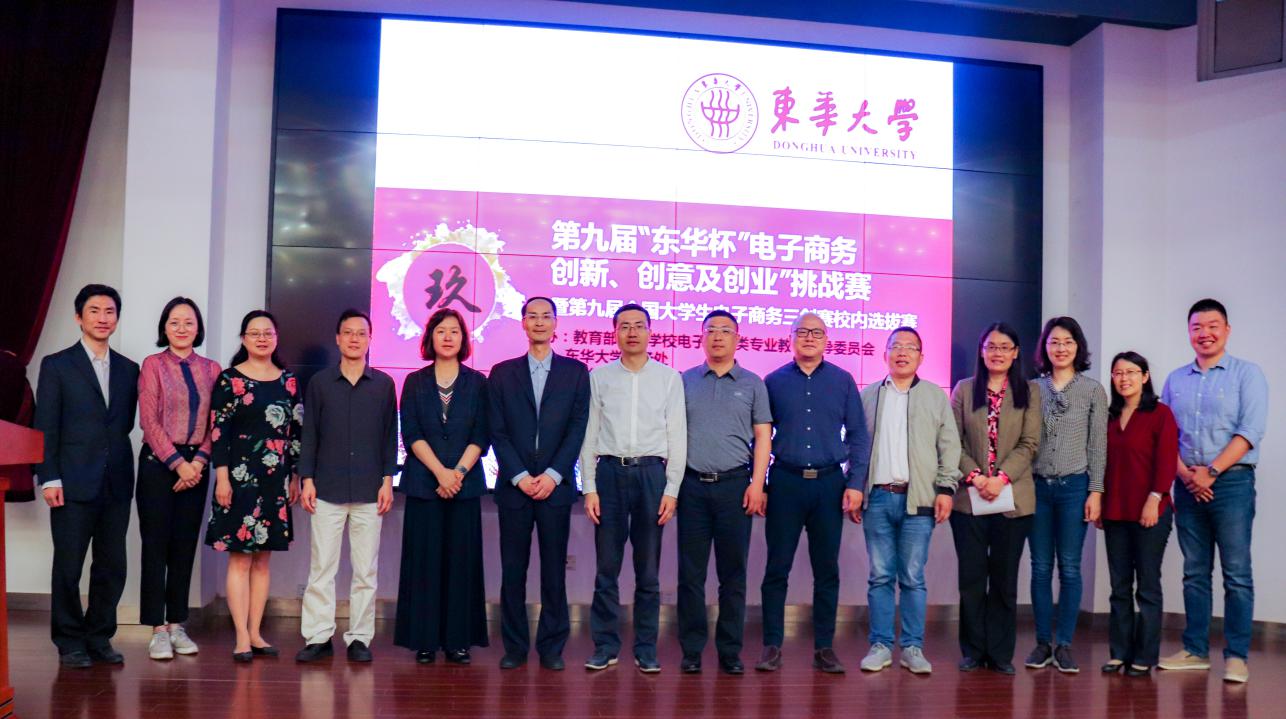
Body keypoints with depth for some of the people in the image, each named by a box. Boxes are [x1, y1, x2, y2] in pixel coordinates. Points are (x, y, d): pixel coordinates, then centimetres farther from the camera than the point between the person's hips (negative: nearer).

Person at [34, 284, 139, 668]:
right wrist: (49, 478, -8)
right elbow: (46, 427, -2)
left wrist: (120, 466, 4)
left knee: (112, 566, 6)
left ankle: (100, 637, 19)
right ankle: (70, 642, 15)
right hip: (74, 484, -3)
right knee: (68, 566, 3)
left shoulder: (129, 369, 12)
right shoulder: (56, 365, 2)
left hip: (117, 484, 3)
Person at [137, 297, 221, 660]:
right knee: (156, 545, -1)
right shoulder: (153, 365, 0)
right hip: (158, 463, -3)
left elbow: (216, 423, 5)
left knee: (185, 546, 6)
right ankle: (158, 629, 4)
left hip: (195, 465, 3)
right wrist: (177, 463, -11)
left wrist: (198, 460, -8)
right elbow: (149, 420, -6)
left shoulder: (211, 369, 9)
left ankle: (177, 625, 15)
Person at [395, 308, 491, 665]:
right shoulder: (415, 382, 7)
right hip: (423, 484, 0)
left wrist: (459, 471, -12)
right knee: (424, 560, 1)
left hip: (465, 483, 0)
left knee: (461, 560, 1)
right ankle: (424, 640, 7)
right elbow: (411, 434, -1)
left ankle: (458, 640, 8)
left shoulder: (477, 382, 7)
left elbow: (481, 436, 1)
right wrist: (440, 471, -12)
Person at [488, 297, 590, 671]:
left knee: (555, 570, 3)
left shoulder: (575, 371, 7)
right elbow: (498, 432, 3)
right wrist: (520, 476, -7)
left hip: (556, 485, -1)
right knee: (513, 570, 4)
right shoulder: (503, 373, 9)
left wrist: (553, 475, -9)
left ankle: (552, 647, 12)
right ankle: (515, 647, 13)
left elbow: (578, 428, 1)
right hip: (514, 485, 1)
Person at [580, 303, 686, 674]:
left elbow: (677, 436, 3)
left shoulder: (669, 378, 5)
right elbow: (589, 434, 5)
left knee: (648, 570, 6)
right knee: (606, 567, 4)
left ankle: (646, 649, 15)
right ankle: (605, 646, 14)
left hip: (651, 472, 0)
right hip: (610, 471, 0)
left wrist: (671, 490, -3)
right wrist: (589, 487, -1)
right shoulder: (599, 377, 6)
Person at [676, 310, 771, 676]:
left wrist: (757, 484, -6)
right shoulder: (684, 381, 10)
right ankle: (692, 650, 11)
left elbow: (763, 437, 5)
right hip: (692, 484, 1)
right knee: (691, 572, 3)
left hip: (735, 484, 0)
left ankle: (730, 651, 12)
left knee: (733, 572, 3)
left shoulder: (753, 384, 8)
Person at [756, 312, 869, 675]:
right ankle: (772, 645, 11)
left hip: (829, 483, 1)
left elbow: (858, 436, 5)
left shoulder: (843, 381, 6)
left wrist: (856, 483, -3)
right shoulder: (774, 381, 5)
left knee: (827, 570, 6)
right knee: (777, 567, 2)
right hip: (785, 482, 0)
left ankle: (824, 648, 15)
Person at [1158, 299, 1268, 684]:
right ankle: (1195, 650, 15)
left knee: (1237, 573, -3)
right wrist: (1185, 473, -7)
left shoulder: (1247, 374, 1)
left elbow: (1249, 431, -9)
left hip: (1232, 481, -4)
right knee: (1194, 572, 8)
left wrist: (1211, 472, -14)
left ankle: (1237, 655, 3)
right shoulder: (1175, 380, 13)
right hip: (1188, 485, 4)